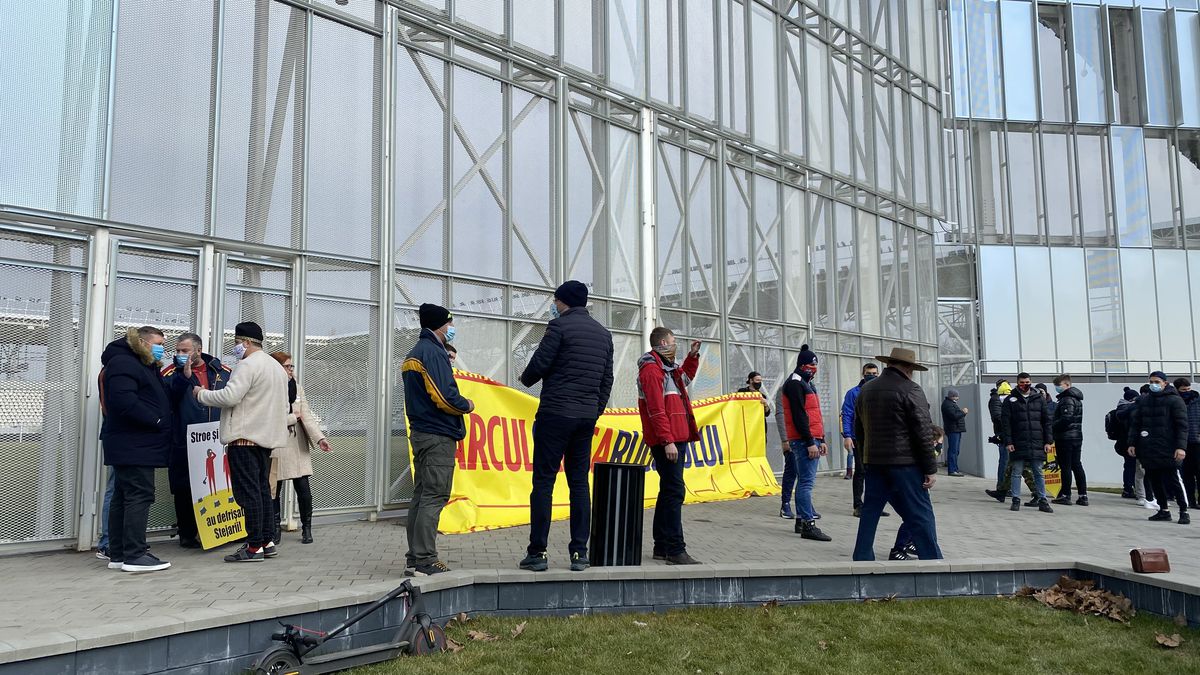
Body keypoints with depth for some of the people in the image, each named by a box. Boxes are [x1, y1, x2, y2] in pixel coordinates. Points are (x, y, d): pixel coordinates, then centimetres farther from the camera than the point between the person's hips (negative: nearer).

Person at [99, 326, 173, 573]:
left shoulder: (144, 366, 22)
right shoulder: (123, 363, -12)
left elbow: (161, 396, 22)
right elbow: (124, 400, -25)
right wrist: (155, 421, -19)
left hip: (134, 446, 11)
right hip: (133, 446, -11)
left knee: (122, 497, 11)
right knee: (139, 496, -11)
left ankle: (118, 554, 16)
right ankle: (134, 555, -10)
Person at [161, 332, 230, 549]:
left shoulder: (223, 372, 7)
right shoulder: (171, 373, 1)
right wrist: (184, 376, -23)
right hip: (184, 443, -2)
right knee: (184, 490, 5)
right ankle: (188, 534, 17)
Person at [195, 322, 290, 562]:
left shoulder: (248, 365, -12)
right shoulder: (277, 367, 20)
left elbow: (230, 396, -21)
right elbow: (284, 406, 23)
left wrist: (202, 394, -6)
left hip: (245, 437, -10)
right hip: (266, 436, 10)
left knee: (248, 493, -6)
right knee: (263, 490, 13)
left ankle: (254, 546, -5)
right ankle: (267, 542, 16)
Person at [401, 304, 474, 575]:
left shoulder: (414, 353, 18)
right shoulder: (433, 352, -13)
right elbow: (445, 397, -20)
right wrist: (467, 405, -3)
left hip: (421, 433, 10)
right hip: (439, 436, -10)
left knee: (421, 496, 12)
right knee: (434, 497, -8)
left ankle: (414, 558, 17)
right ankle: (425, 560, -7)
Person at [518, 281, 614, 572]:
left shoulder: (560, 325, -6)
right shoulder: (603, 333, 15)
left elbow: (540, 363, -8)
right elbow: (607, 379, 15)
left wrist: (526, 379, 13)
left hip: (555, 413, -6)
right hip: (587, 417, 6)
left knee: (543, 481, -1)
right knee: (579, 482, 9)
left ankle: (537, 552, 0)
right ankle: (579, 553, 8)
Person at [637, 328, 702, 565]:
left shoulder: (668, 367, 20)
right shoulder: (651, 368, -11)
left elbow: (686, 377, 43)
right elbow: (656, 410, -19)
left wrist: (693, 356, 29)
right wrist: (667, 441, -24)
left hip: (675, 439, 11)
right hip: (667, 441, -11)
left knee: (669, 492, 13)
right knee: (674, 492, -12)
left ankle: (662, 547, 20)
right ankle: (676, 551, -12)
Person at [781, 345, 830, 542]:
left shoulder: (806, 384, 22)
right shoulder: (795, 384, -10)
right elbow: (799, 416, -18)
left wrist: (821, 440, 21)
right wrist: (810, 442, -20)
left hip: (811, 440, 11)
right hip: (804, 441, -10)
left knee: (804, 481, 13)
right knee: (806, 482, -12)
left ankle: (801, 520, 19)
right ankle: (808, 525, -13)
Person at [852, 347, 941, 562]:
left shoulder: (866, 390, 12)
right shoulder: (910, 390, -9)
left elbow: (858, 429, 18)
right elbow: (923, 432, -12)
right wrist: (931, 468, -8)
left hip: (873, 463, 6)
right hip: (904, 463, -6)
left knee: (870, 511, 12)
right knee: (920, 514, 0)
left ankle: (862, 559, 14)